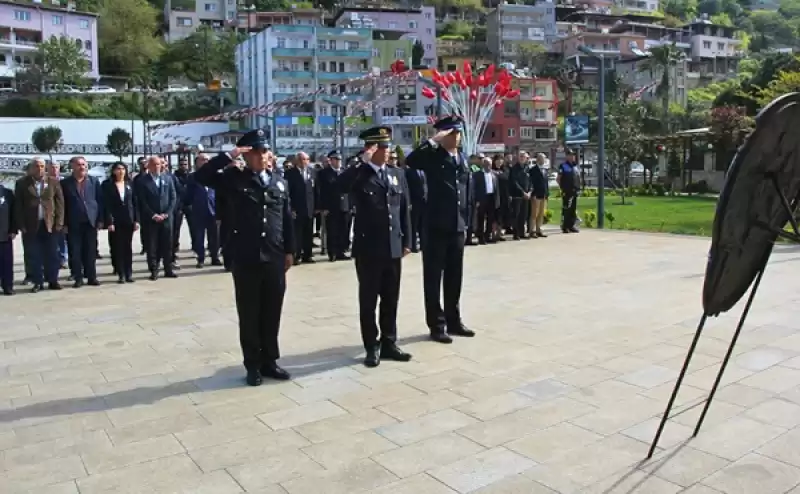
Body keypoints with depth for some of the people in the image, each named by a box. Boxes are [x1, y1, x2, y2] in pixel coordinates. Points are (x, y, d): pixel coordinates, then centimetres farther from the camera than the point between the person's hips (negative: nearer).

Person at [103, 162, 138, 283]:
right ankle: (121, 274, 4)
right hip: (115, 221, -2)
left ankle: (129, 274, 10)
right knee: (118, 248, 0)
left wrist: (136, 220, -1)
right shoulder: (108, 185, -1)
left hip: (128, 220, 3)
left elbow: (135, 203, 6)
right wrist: (109, 222, -14)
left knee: (128, 247, 6)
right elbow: (106, 205, -6)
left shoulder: (129, 184, 8)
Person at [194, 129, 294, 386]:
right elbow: (201, 176, -12)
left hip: (275, 258, 3)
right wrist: (229, 156, -16)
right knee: (249, 314, 7)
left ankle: (269, 361, 25)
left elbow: (287, 218, 11)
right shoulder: (235, 179, 0)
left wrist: (289, 250, 9)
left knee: (272, 313, 11)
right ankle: (253, 364, 19)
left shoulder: (279, 181, 9)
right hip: (246, 259, -3)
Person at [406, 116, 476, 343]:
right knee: (433, 278, 3)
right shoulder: (432, 156, -5)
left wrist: (466, 221, 12)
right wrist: (433, 142, -22)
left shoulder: (462, 159, 13)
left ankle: (453, 321, 27)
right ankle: (437, 325, 11)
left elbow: (466, 190, 16)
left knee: (454, 277, 14)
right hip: (436, 226, -6)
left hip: (457, 227, 6)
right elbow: (409, 162, -26)